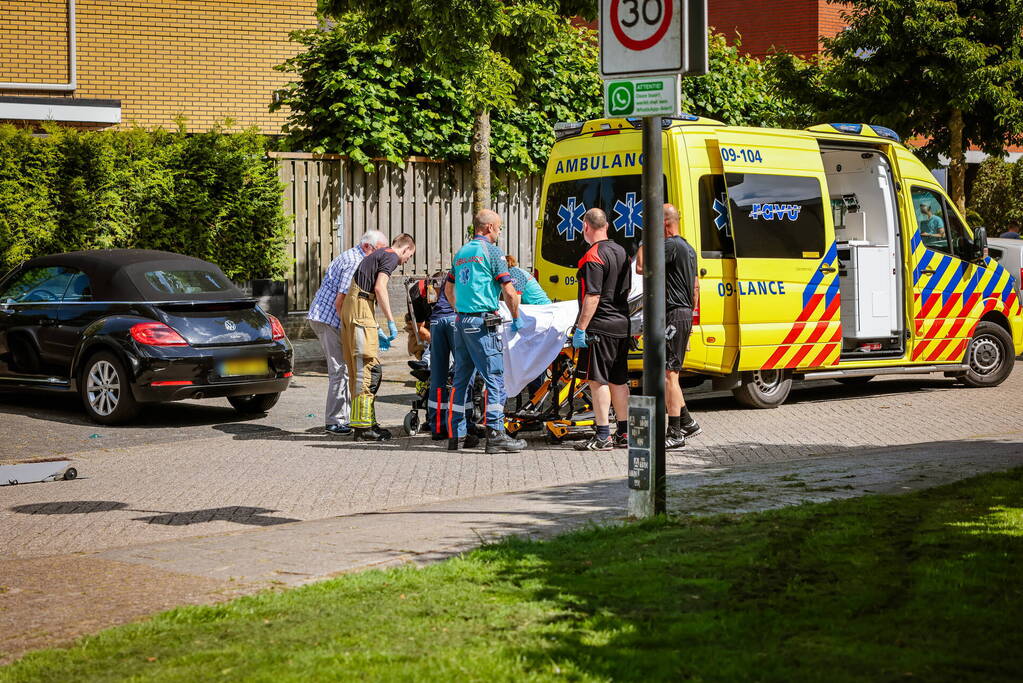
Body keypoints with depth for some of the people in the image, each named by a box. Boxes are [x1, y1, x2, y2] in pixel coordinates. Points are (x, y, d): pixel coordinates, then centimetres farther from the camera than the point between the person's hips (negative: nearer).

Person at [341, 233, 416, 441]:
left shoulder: (378, 255, 27)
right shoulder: (391, 256, -2)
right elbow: (379, 287, -16)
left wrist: (377, 331, 29)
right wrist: (391, 321, -13)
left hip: (349, 307, 10)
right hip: (360, 309, -10)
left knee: (356, 369, 11)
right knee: (367, 367, -9)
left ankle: (364, 423, 16)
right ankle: (363, 427, -11)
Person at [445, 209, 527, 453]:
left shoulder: (461, 253, 15)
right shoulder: (491, 251, -8)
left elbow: (448, 289, 24)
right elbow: (509, 291, -12)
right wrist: (516, 318, 1)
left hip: (461, 321, 8)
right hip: (483, 323, -8)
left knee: (460, 379, 12)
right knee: (494, 378, -5)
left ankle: (453, 435, 14)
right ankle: (495, 435, -8)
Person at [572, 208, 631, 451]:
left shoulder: (593, 256, -15)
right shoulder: (621, 252, 14)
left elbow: (592, 296, -21)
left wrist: (581, 328, -19)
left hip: (600, 327, -9)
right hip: (621, 325, 9)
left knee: (597, 380, -6)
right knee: (618, 380, 14)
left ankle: (603, 436, -7)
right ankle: (624, 433, 18)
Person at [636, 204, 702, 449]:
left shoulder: (671, 245, -15)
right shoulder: (688, 248, 18)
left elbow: (641, 267, -24)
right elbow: (695, 285, 23)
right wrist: (690, 313, 27)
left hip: (673, 315, -11)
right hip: (685, 314, 11)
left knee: (668, 374, -8)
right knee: (668, 373, 18)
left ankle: (675, 434, -7)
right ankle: (687, 423, 24)